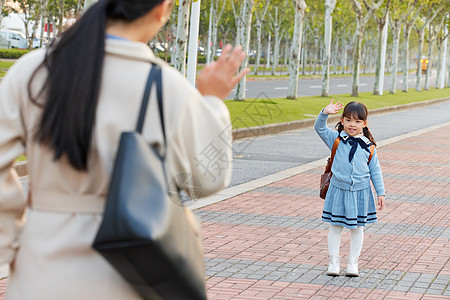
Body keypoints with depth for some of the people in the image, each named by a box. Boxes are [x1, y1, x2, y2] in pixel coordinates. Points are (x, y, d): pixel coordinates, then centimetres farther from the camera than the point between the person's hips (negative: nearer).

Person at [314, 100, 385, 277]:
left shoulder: (367, 146, 1)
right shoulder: (336, 139, -1)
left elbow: (375, 171, 6)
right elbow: (319, 128, -12)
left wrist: (380, 193, 5)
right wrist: (325, 113, -28)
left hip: (360, 192, 1)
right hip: (339, 191, -1)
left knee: (357, 228, 9)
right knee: (336, 226, 5)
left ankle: (353, 263, 18)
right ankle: (334, 262, 15)